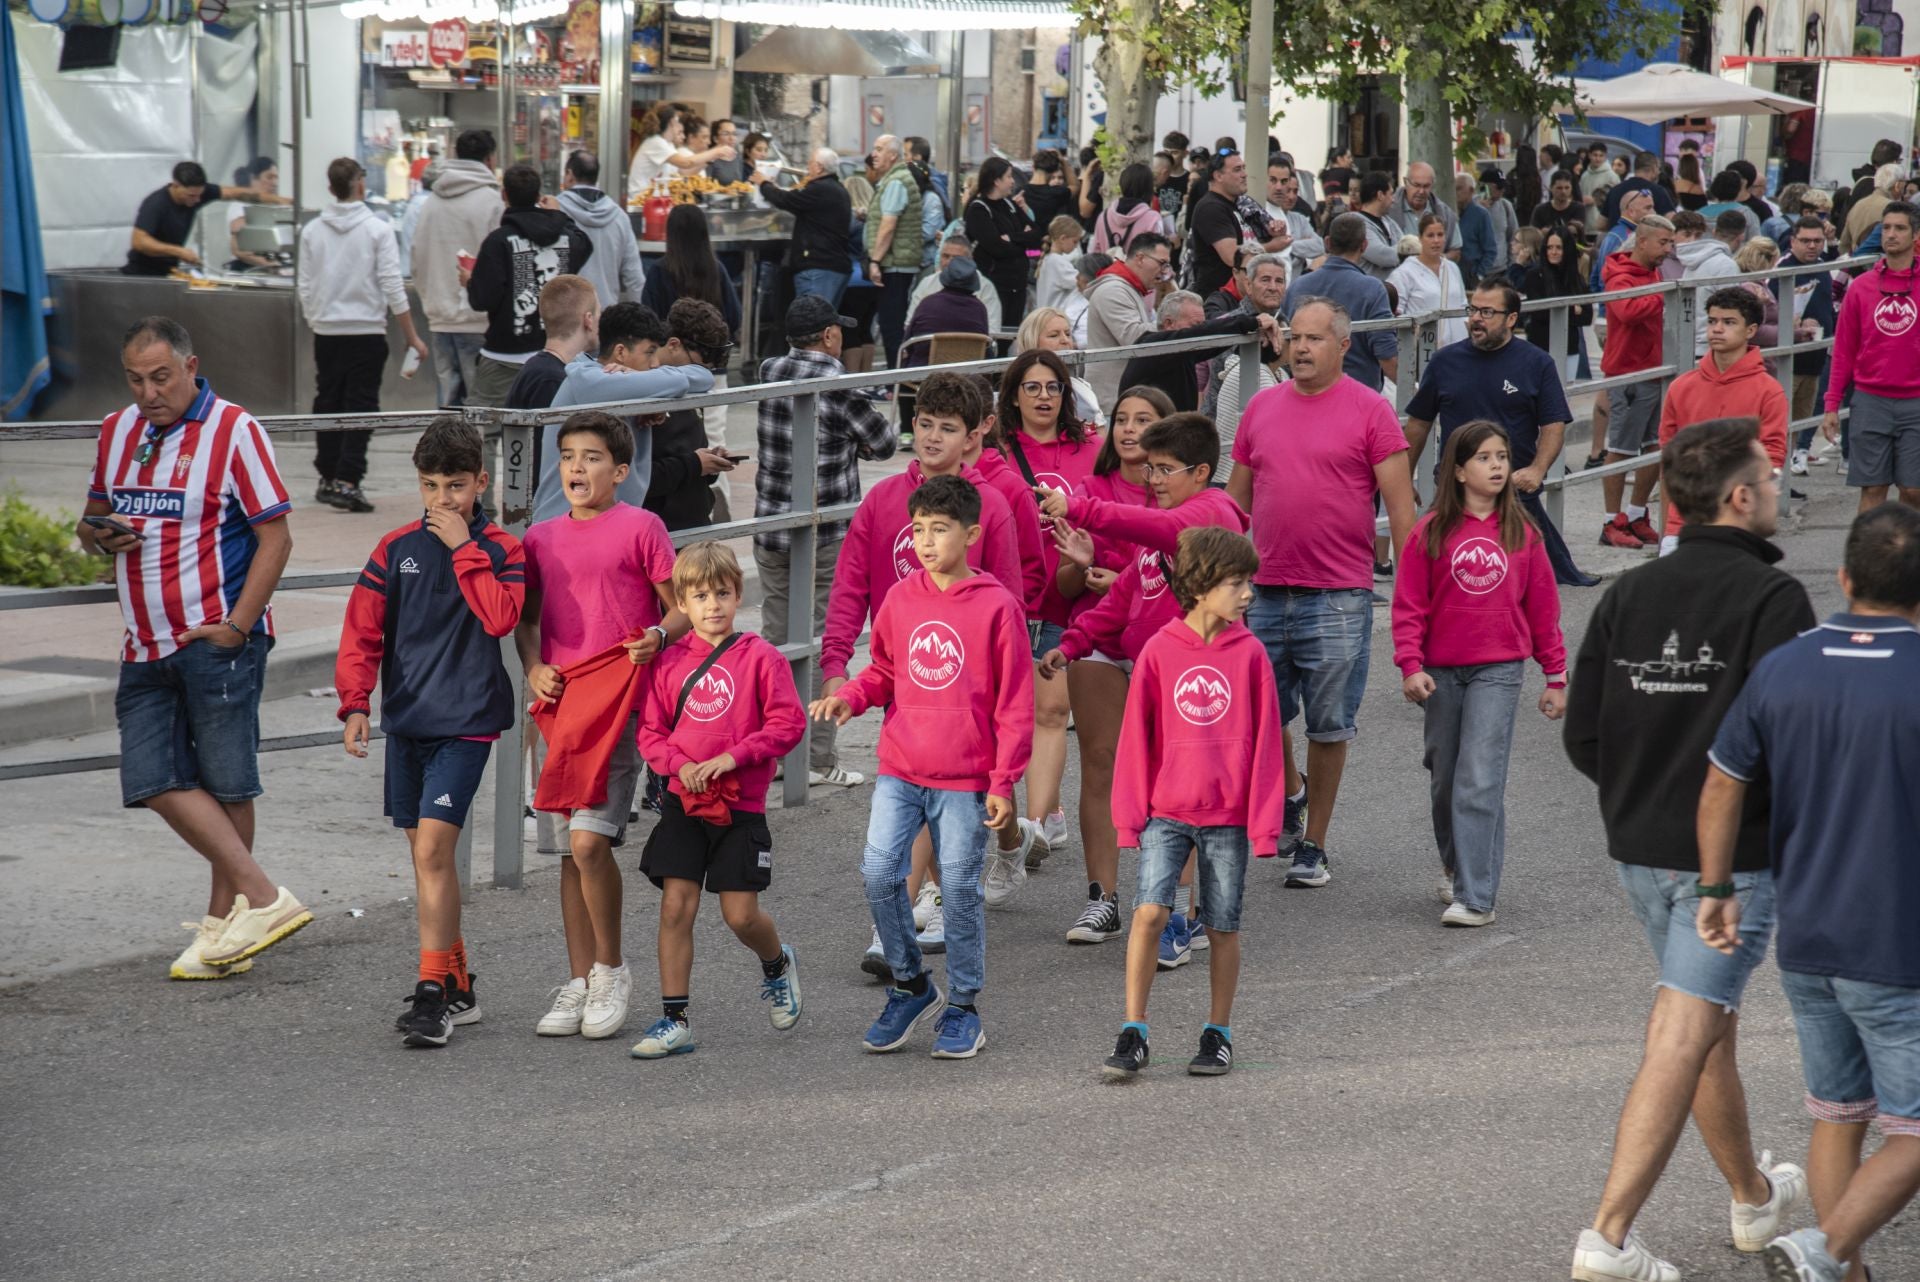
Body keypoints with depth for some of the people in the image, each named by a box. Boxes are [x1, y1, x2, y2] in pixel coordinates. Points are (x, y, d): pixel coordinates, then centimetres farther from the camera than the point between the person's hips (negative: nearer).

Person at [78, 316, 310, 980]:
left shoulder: (234, 431, -6)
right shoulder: (117, 432, 13)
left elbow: (275, 536, -8)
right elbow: (93, 519, 24)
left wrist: (237, 625, -16)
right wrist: (99, 534, -2)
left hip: (217, 637, -6)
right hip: (147, 645, 6)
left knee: (224, 784, -1)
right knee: (156, 779, -3)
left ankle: (224, 921, 7)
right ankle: (261, 896, 1)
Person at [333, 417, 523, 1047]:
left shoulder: (501, 550, -1)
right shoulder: (396, 548, 6)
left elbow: (500, 616, -19)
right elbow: (362, 629, 6)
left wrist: (464, 548, -16)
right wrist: (355, 702, -4)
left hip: (465, 720, -5)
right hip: (405, 717, 5)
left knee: (432, 848, -14)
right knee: (426, 853, 11)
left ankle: (432, 994, -12)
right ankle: (458, 986, 23)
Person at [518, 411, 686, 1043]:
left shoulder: (640, 528, -2)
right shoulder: (541, 539, 13)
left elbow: (684, 610, 2)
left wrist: (658, 637, -18)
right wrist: (533, 667, 4)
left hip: (619, 700, -5)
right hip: (559, 704, 5)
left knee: (589, 838, -15)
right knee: (569, 850, 7)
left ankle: (611, 969, 2)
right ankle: (579, 981, 16)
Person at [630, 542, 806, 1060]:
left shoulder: (761, 658, -4)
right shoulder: (670, 662, 4)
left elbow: (788, 724, -8)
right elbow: (650, 730, 7)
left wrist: (732, 757, -17)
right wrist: (678, 765, -12)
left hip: (740, 806, -2)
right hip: (682, 802, 2)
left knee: (741, 914, -1)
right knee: (676, 905, -4)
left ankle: (777, 964, 34)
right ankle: (674, 1020, 2)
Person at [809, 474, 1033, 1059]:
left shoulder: (996, 606, -8)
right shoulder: (900, 599, 4)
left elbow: (1015, 701, -6)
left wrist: (1004, 782, -8)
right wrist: (849, 697, -5)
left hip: (965, 779, -4)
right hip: (899, 769, 4)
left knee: (959, 889, 3)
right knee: (879, 873, -6)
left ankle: (962, 1009, 18)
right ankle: (910, 986, 14)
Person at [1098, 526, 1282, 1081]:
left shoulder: (1250, 654, -1)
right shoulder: (1159, 651, -3)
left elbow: (1265, 742, 0)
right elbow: (1136, 737, 1)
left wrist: (1264, 823, -3)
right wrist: (1129, 815, -1)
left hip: (1228, 816, 1)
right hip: (1165, 811, -1)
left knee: (1222, 927, 8)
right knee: (1150, 911, -13)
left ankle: (1218, 1034, 23)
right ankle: (1133, 1034, -3)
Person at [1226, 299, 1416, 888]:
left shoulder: (1369, 410, -2)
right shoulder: (1261, 408, 11)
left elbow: (1400, 505, -4)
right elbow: (1236, 499, 17)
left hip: (1339, 597, -4)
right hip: (1264, 595, 4)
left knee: (1329, 727, 3)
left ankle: (1313, 845, 15)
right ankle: (1289, 788, 36)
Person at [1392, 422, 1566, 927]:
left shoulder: (1521, 533, 2)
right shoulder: (1430, 532, -1)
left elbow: (1543, 608, 8)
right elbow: (1409, 604, 0)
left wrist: (1556, 677, 10)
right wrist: (1410, 666, -11)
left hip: (1499, 670, -1)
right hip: (1440, 672, 1)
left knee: (1481, 781, -12)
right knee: (1445, 777, 14)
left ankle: (1477, 897, -12)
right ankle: (1454, 865, 39)